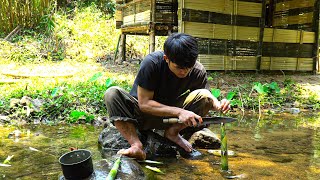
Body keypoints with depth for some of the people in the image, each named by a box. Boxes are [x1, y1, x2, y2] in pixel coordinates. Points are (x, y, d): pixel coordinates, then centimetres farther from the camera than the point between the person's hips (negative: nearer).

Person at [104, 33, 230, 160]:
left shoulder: (197, 71, -14)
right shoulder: (151, 63, -25)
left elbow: (207, 98, -1)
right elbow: (144, 103, -24)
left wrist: (217, 104, -27)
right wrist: (179, 112, -33)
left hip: (170, 117, 2)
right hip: (142, 112, -2)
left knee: (203, 96, -22)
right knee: (112, 94, -30)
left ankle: (172, 132, -6)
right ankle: (136, 146, -32)